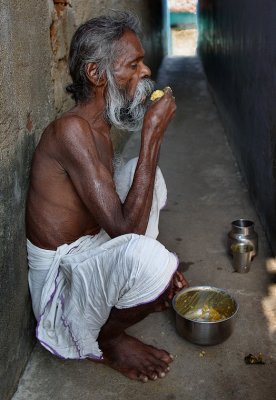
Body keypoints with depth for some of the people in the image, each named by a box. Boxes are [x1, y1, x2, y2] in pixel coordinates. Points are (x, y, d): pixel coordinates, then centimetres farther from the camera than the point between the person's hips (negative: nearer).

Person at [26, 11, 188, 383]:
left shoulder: (98, 127, 5)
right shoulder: (71, 130, -24)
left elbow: (119, 218, 13)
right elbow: (125, 228, -29)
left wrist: (160, 267, 2)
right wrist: (153, 133, -25)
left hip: (88, 253, 9)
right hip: (59, 281, -9)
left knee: (143, 174, 9)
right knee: (149, 259, -36)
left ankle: (134, 288, 12)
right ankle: (102, 339, -2)